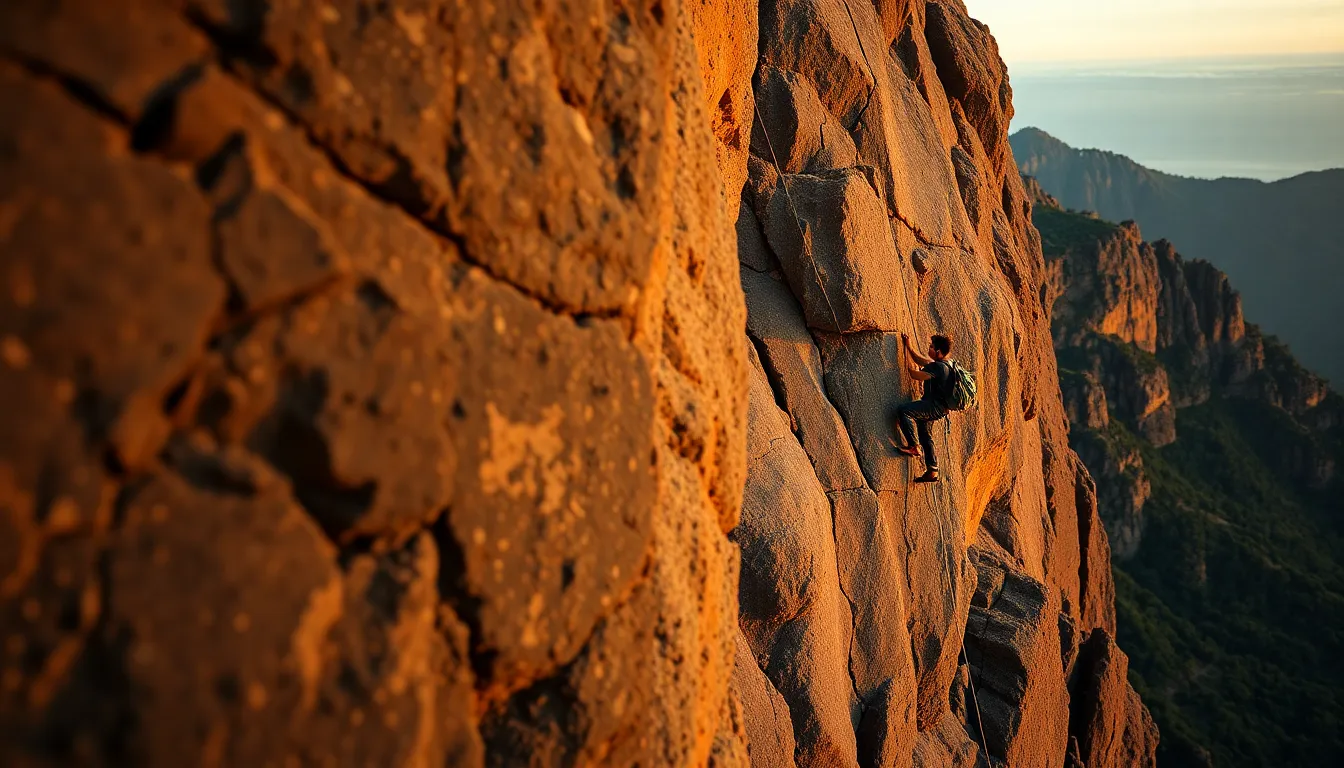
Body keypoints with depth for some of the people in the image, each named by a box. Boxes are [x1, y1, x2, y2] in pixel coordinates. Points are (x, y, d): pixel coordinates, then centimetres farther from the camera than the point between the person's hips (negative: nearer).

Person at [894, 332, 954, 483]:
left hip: (935, 406, -11)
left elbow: (915, 374, -21)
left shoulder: (938, 367, -20)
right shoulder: (939, 364, 12)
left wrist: (907, 353, -11)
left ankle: (913, 447, -22)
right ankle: (932, 471, 24)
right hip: (934, 407, 11)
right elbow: (921, 360, 27)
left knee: (903, 411, -27)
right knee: (925, 435, 18)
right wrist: (909, 347, 20)